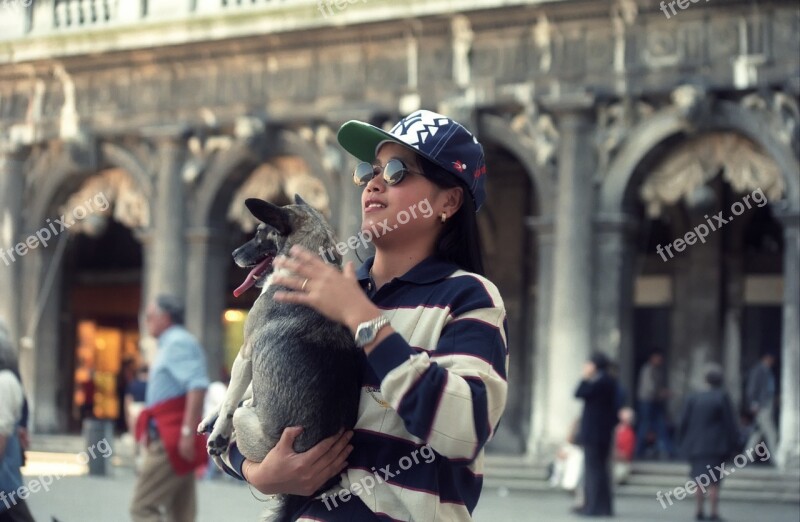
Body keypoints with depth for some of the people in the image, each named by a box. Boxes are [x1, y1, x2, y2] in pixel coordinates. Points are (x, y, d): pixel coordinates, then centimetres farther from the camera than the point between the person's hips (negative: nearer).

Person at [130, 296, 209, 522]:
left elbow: (197, 385, -22)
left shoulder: (178, 343, -9)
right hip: (173, 442, 10)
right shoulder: (170, 344, 21)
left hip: (172, 442, -10)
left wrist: (188, 432, -28)